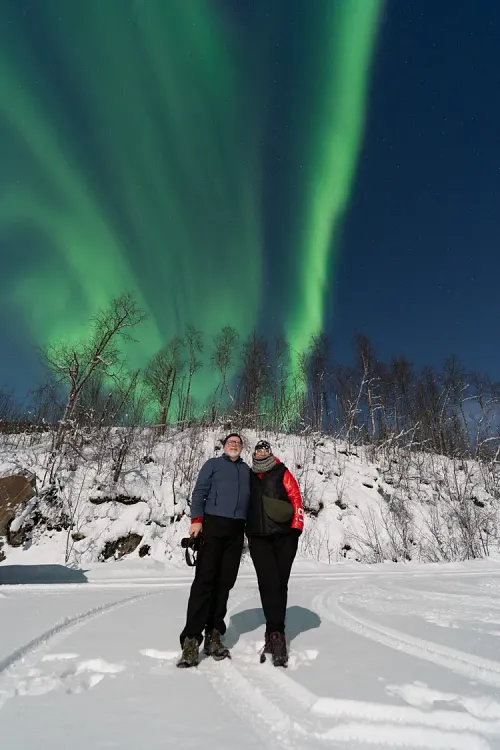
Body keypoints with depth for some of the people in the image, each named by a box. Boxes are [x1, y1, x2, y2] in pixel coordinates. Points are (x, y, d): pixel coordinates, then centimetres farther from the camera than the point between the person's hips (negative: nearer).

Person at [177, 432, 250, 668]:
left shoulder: (246, 469, 20)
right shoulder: (213, 464, 8)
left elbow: (250, 500, 20)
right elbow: (199, 492, 0)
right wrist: (197, 519, -12)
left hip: (237, 529, 4)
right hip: (214, 524, -4)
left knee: (225, 582, 4)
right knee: (205, 579, -9)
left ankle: (214, 634, 12)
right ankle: (191, 638, -6)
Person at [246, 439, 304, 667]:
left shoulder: (282, 473, 6)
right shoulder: (249, 476, 16)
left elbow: (295, 498, 0)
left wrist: (296, 527, -8)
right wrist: (245, 531, 18)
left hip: (283, 536, -1)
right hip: (258, 538, 2)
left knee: (279, 584, 2)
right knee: (269, 583, -10)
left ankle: (274, 633, 14)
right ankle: (276, 632, -3)